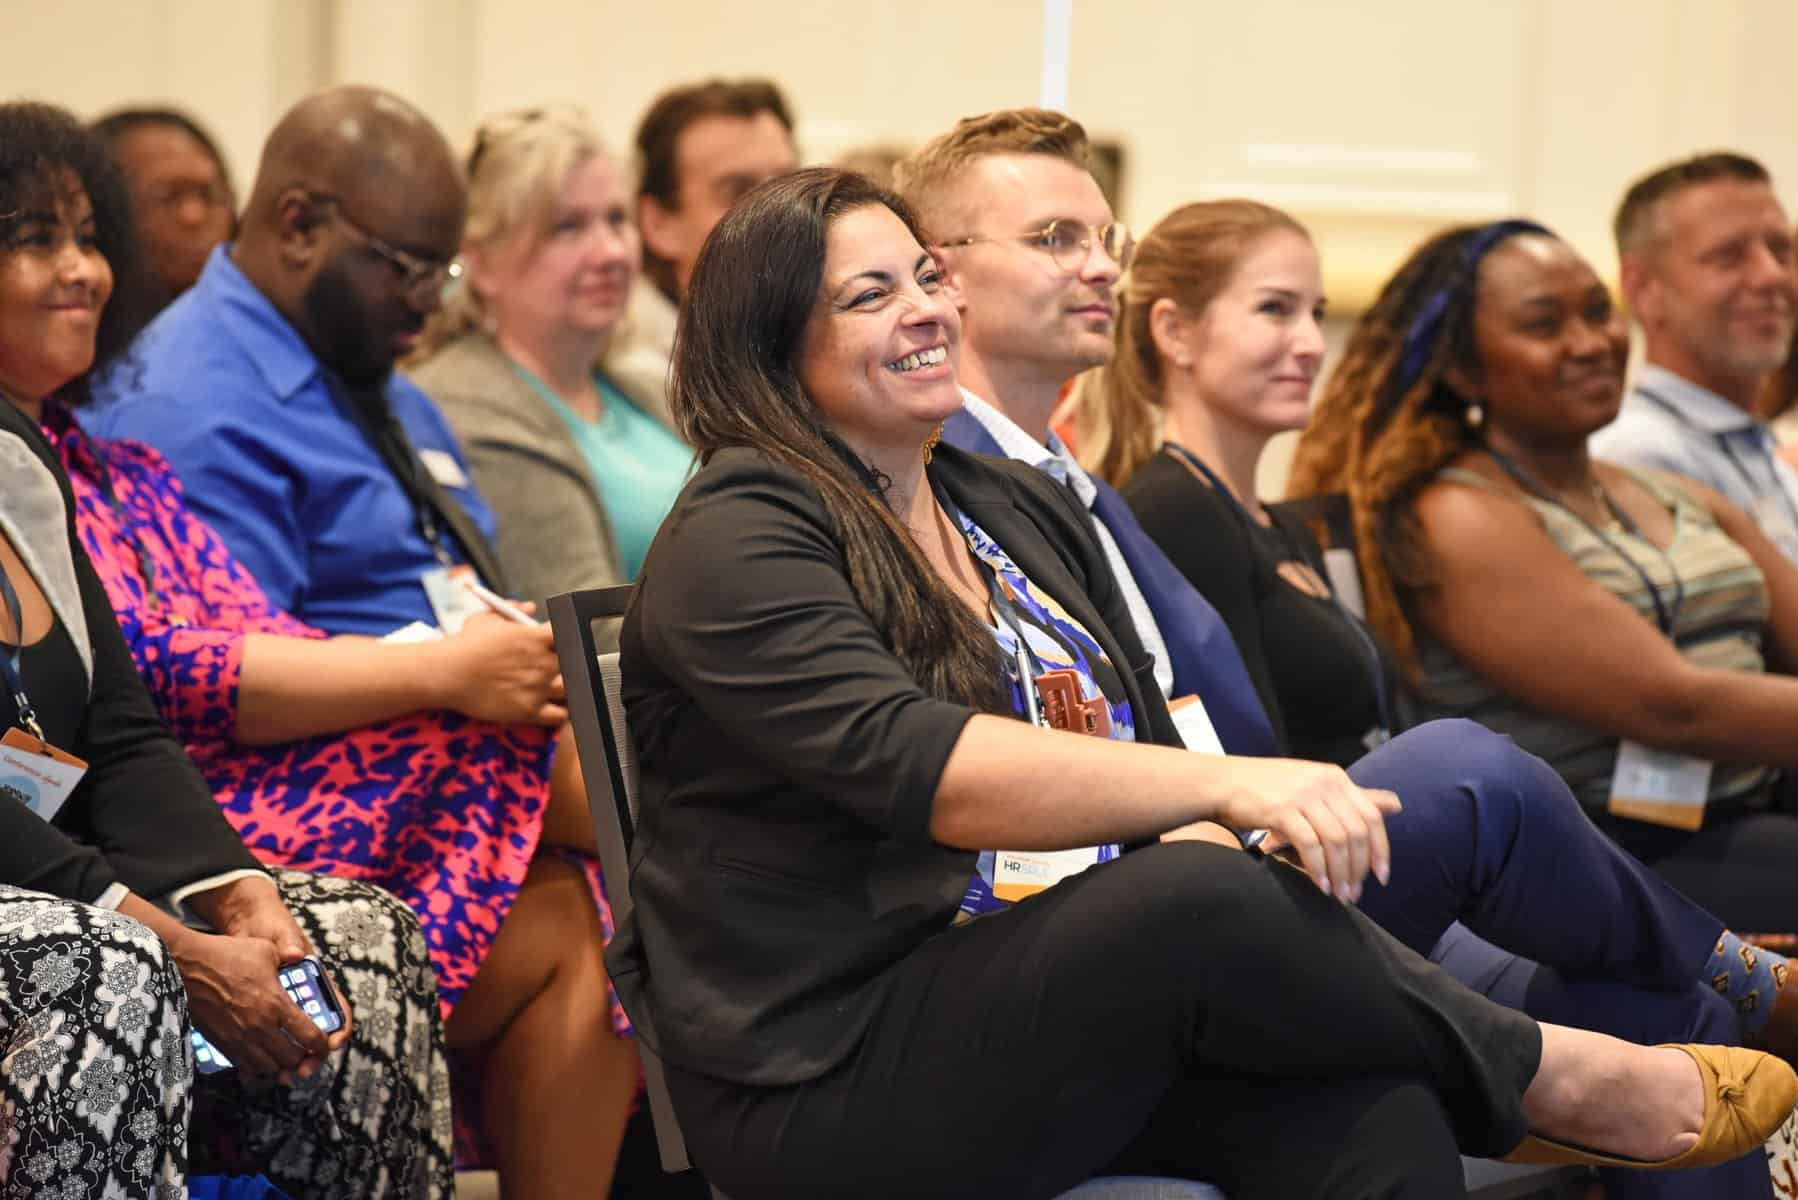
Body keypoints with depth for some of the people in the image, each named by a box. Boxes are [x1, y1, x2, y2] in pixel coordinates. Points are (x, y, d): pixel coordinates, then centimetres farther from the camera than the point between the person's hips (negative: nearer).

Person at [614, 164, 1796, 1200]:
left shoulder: (1026, 509, 18)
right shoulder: (736, 546, -6)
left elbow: (1147, 749, 15)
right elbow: (920, 768, -22)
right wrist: (1225, 785, -33)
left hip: (1076, 1002, 6)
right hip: (837, 1075, -6)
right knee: (1202, 899, -31)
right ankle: (1547, 1070, -9)